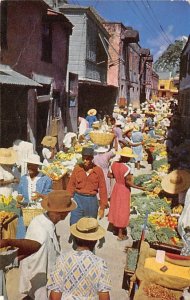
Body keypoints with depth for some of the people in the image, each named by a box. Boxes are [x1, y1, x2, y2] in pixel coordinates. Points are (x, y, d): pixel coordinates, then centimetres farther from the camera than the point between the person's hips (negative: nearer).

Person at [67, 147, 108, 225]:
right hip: (78, 199, 0)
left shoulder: (98, 170, -5)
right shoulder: (77, 169, -3)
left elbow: (102, 189, -3)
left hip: (92, 201, 0)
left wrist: (102, 207, -3)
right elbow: (71, 186, 2)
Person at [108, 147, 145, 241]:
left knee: (116, 208, 21)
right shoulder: (126, 168, -27)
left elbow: (109, 175, 3)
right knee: (123, 211, 7)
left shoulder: (114, 164, -7)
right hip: (124, 190, -7)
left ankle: (119, 229, 40)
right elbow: (128, 182, -28)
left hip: (116, 187, 7)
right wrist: (139, 187, -20)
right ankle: (120, 234, 20)